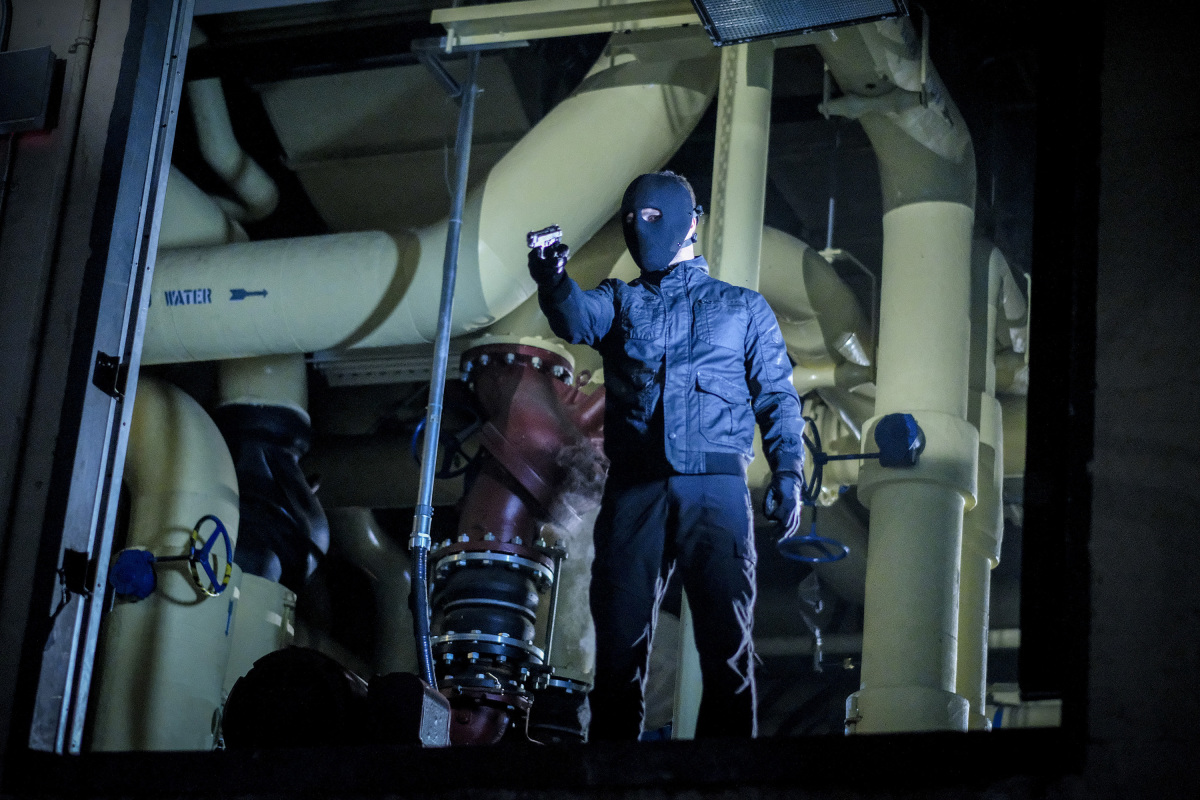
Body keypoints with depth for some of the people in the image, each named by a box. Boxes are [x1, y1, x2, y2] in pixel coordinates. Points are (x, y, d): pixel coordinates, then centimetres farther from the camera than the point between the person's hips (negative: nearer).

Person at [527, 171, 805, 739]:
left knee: (727, 643, -9)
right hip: (634, 488, 1)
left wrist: (787, 474, -2)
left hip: (716, 486, -1)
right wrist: (554, 284, -26)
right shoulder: (619, 302, 20)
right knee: (619, 641, -4)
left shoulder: (744, 307, 20)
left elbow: (777, 397, 14)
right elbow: (576, 319, -3)